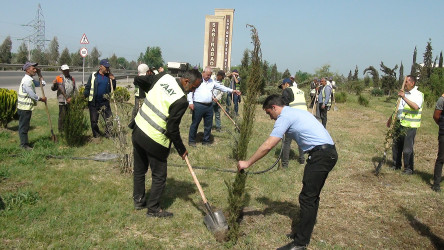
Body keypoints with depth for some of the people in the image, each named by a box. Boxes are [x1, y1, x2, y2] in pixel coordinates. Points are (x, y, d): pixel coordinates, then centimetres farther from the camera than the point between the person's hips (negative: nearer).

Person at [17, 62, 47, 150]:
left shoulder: (30, 80, 13)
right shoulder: (26, 80, -19)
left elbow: (42, 84, 20)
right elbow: (32, 95, -20)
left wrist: (39, 75, 11)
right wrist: (41, 99, -6)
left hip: (27, 107, 10)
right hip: (24, 107, -10)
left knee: (25, 126, 17)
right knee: (23, 126, -2)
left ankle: (24, 142, 27)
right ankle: (24, 144, 5)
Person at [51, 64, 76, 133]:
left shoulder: (72, 79, 15)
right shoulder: (59, 78, 2)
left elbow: (74, 90, 17)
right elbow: (53, 89, -1)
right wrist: (54, 84, -22)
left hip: (71, 101, 4)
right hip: (62, 101, -4)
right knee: (62, 116, -3)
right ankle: (61, 131, 5)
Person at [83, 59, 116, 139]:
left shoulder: (109, 76, 6)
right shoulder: (94, 76, -4)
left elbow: (113, 88, 9)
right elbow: (87, 87, -4)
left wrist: (113, 79, -5)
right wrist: (83, 97, -17)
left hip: (105, 102, 2)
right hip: (94, 103, -2)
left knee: (109, 119, -2)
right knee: (94, 120, 9)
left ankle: (108, 135, 8)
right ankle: (96, 136, 24)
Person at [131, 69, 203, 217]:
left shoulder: (163, 77, -4)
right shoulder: (181, 101, -22)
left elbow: (138, 80, 8)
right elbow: (172, 130, -18)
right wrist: (182, 150, -4)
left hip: (138, 130, 8)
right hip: (154, 141, -8)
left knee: (139, 170, 23)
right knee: (159, 176, 11)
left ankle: (138, 200, 41)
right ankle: (153, 209, 23)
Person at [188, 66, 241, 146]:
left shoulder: (212, 81, 14)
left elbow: (221, 87, 19)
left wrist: (232, 91, 14)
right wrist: (190, 102, -11)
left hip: (209, 106, 6)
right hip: (198, 106, -5)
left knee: (208, 125, 10)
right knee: (195, 124, 1)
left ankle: (206, 141, 22)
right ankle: (191, 140, 13)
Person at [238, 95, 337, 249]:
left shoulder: (285, 117, -9)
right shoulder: (295, 112, 20)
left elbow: (268, 146, -15)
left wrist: (248, 163, -7)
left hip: (321, 154, -10)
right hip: (328, 152, 10)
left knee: (307, 198, -6)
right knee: (311, 196, 17)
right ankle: (303, 232, 28)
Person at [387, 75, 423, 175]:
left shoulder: (418, 95, -8)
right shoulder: (403, 93, 16)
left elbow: (416, 107, -27)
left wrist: (404, 97, -29)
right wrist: (391, 118, 25)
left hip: (409, 126, -7)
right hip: (398, 123, 7)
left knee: (407, 149, -3)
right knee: (396, 146, 13)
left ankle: (408, 169, 10)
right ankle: (396, 165, 27)